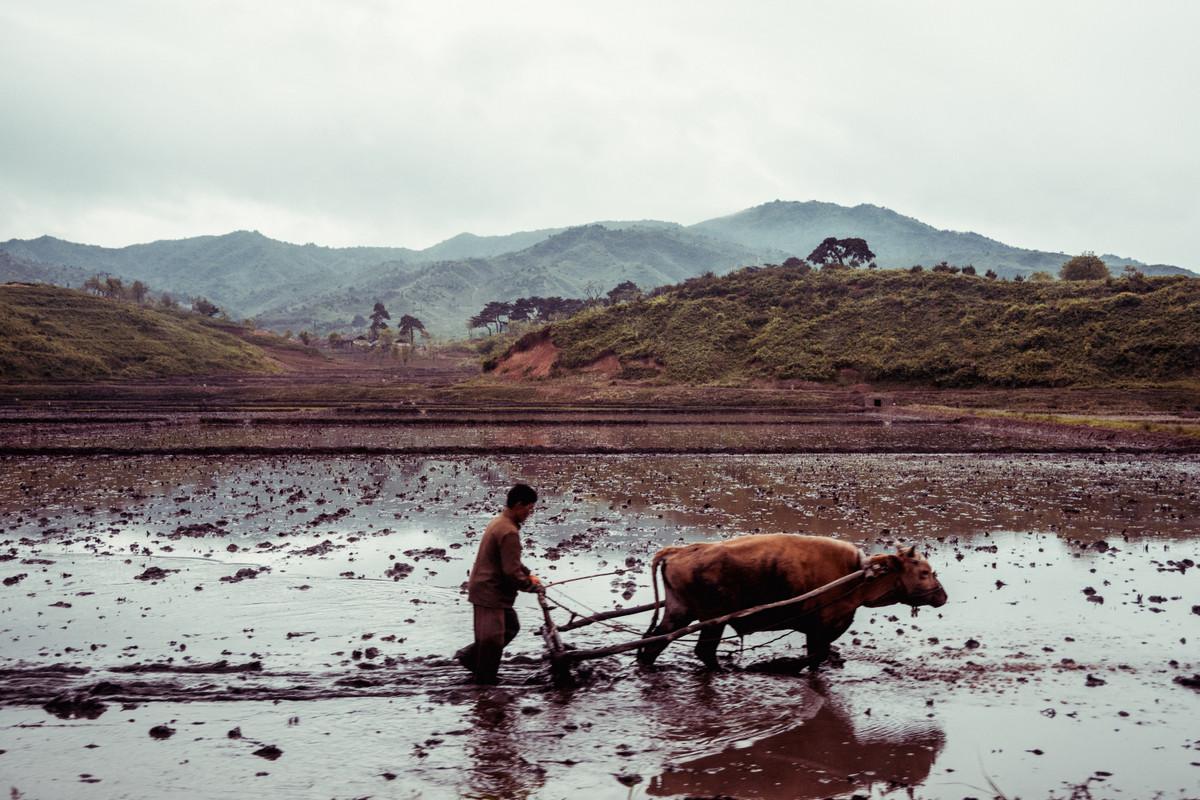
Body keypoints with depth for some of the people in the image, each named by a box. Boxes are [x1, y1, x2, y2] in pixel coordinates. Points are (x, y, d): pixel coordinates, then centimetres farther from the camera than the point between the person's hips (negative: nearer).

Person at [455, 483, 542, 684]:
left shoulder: (499, 522, 9)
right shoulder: (509, 532, -24)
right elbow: (512, 572, -23)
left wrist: (528, 574, 13)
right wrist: (532, 586, -9)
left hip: (485, 589, 11)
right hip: (491, 593, -11)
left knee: (511, 626, 22)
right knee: (492, 640, 0)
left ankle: (469, 656, 24)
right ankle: (485, 682, 12)